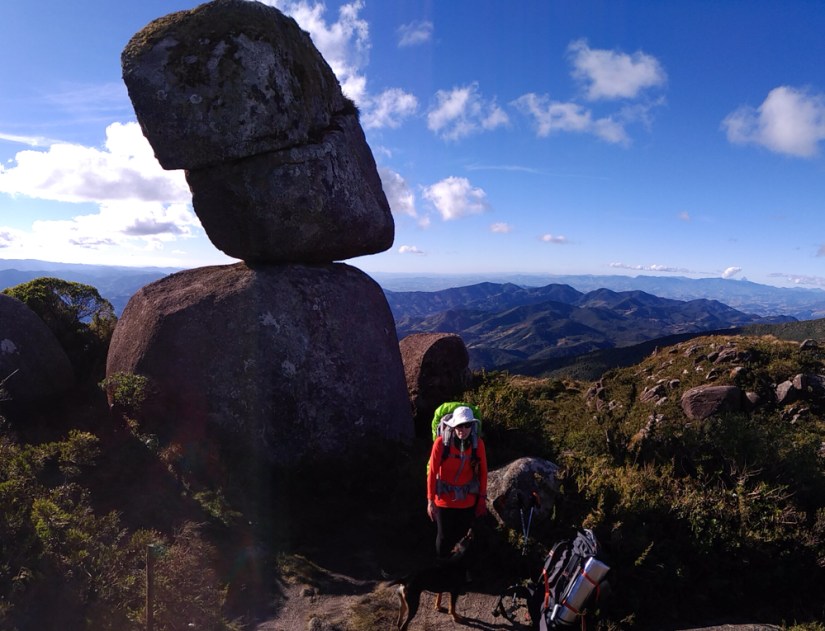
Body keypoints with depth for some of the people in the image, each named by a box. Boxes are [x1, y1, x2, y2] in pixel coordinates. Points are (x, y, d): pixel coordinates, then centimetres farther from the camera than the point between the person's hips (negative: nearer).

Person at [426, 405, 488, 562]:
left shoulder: (478, 443, -13)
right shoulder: (441, 442, -21)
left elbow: (482, 472, -1)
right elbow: (432, 472, -13)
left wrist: (482, 499, 3)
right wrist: (430, 501, -10)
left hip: (468, 500, 2)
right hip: (444, 500, -2)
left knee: (461, 534, 19)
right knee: (445, 536, 12)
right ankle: (441, 564, 43)